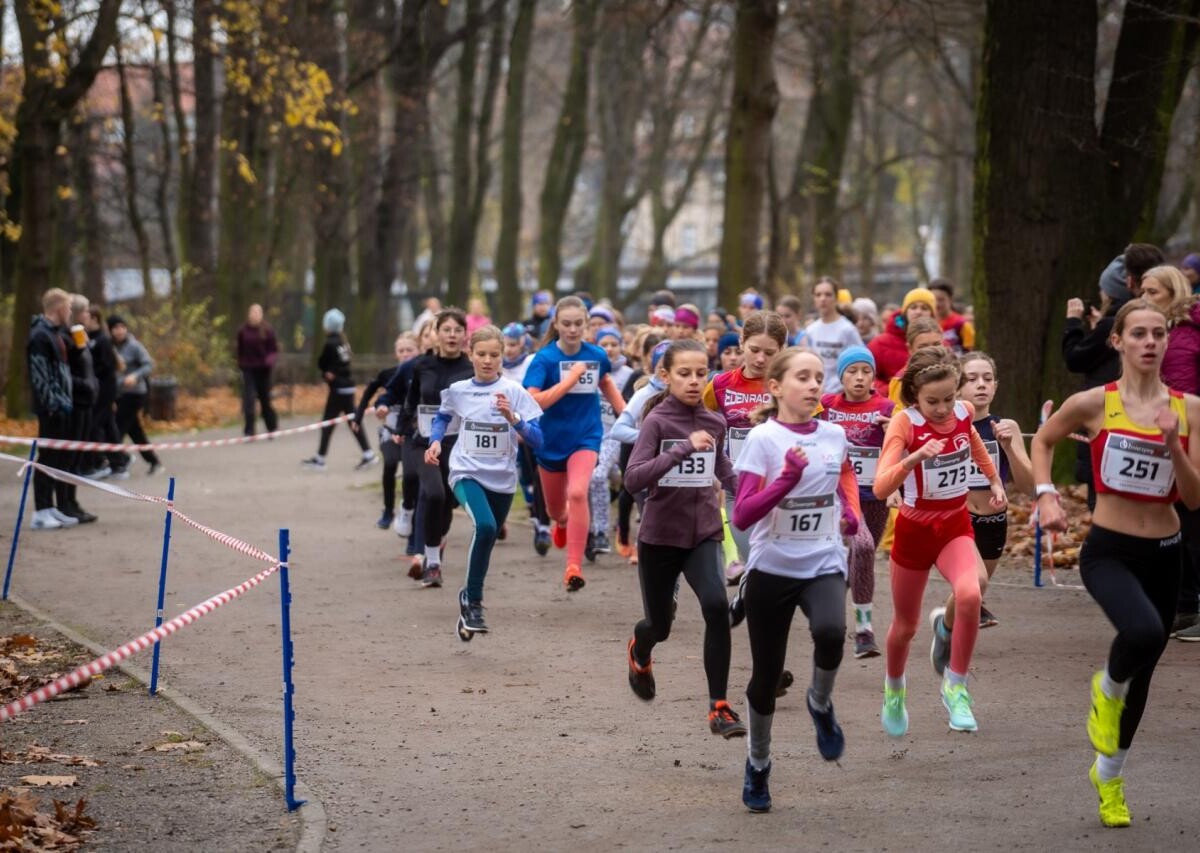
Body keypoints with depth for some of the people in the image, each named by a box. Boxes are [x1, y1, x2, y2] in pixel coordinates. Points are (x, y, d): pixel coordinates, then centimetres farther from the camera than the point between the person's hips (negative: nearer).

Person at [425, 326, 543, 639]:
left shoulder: (514, 392, -6)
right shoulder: (458, 390, 0)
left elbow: (537, 440, -10)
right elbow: (442, 416, 22)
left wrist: (513, 418, -26)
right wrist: (435, 441, 4)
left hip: (502, 479, 1)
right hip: (467, 473, -1)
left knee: (486, 540, 13)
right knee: (486, 526, -29)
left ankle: (470, 598, 40)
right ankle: (473, 601, -15)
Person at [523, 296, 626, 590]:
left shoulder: (597, 356, -5)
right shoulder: (545, 358, -15)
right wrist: (569, 380, -28)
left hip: (585, 438, 0)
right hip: (551, 441, 0)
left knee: (578, 493, -27)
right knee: (555, 508, 19)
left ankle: (574, 566, -24)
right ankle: (563, 522, 59)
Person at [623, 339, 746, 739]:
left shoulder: (714, 423, 2)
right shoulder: (657, 421, -11)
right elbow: (633, 478, -25)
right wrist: (684, 448, -33)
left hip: (704, 535, 2)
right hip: (660, 537, -2)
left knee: (716, 605, -24)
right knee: (660, 624, 13)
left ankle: (719, 707, -17)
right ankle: (639, 651, 53)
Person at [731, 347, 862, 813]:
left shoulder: (834, 436, 3)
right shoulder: (763, 439, -10)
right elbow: (741, 515, -18)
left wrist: (851, 512, 9)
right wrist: (788, 478, -29)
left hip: (824, 565, 2)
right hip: (771, 569, -2)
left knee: (830, 631, -31)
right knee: (766, 675, 6)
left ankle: (821, 704, 0)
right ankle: (758, 765, 30)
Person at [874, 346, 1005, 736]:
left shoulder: (965, 412, -8)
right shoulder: (904, 422, -20)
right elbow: (880, 488, -32)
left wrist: (995, 481, 16)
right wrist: (915, 457, -45)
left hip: (956, 525, 2)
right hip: (915, 528, -2)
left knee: (970, 595, -29)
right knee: (905, 626, 13)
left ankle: (956, 687, -11)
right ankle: (894, 690, 45)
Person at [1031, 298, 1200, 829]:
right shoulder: (1094, 404, -8)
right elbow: (1043, 440, 11)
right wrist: (1046, 495, -2)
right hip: (1108, 551, -4)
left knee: (1143, 673, 16)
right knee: (1144, 632, -34)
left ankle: (1108, 775, 40)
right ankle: (1108, 689, 1)